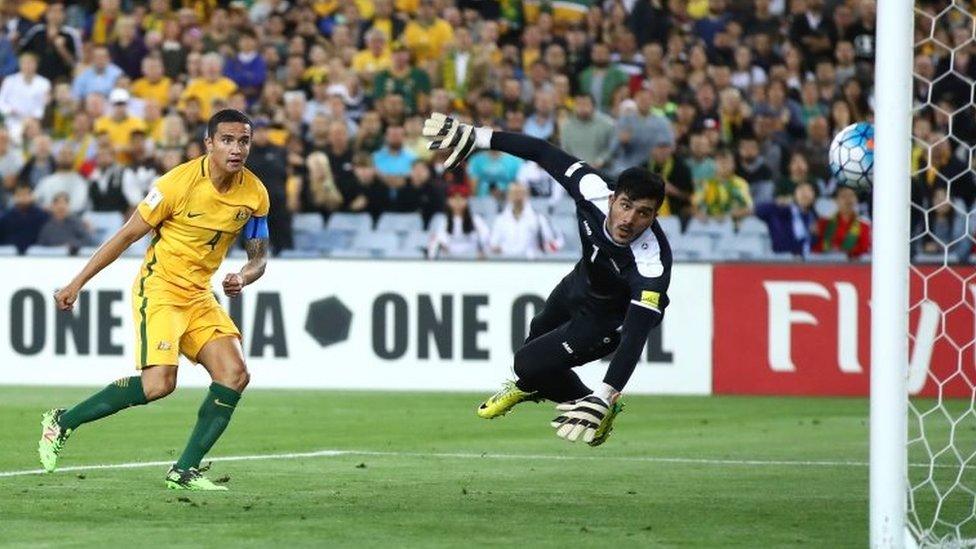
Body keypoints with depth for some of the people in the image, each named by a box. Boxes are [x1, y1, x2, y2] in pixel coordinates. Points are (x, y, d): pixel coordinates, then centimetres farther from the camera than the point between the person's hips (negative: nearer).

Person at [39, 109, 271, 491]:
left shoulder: (254, 194, -2)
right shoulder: (179, 183, -17)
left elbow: (259, 256, 9)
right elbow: (128, 235, -8)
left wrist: (243, 277, -17)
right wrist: (77, 283, -5)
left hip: (200, 295, 6)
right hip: (160, 288, -6)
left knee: (234, 374, -12)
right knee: (158, 384, -22)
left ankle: (185, 471, -4)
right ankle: (63, 422, -6)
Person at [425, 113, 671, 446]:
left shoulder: (652, 262, -43)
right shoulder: (593, 193, -33)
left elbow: (635, 337, -47)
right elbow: (544, 153, -20)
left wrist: (602, 399, -56)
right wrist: (477, 137, -18)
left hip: (610, 318, -6)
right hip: (581, 284, 6)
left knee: (530, 363, -14)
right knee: (538, 335, 28)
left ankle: (599, 406, 13)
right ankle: (528, 387, 63)